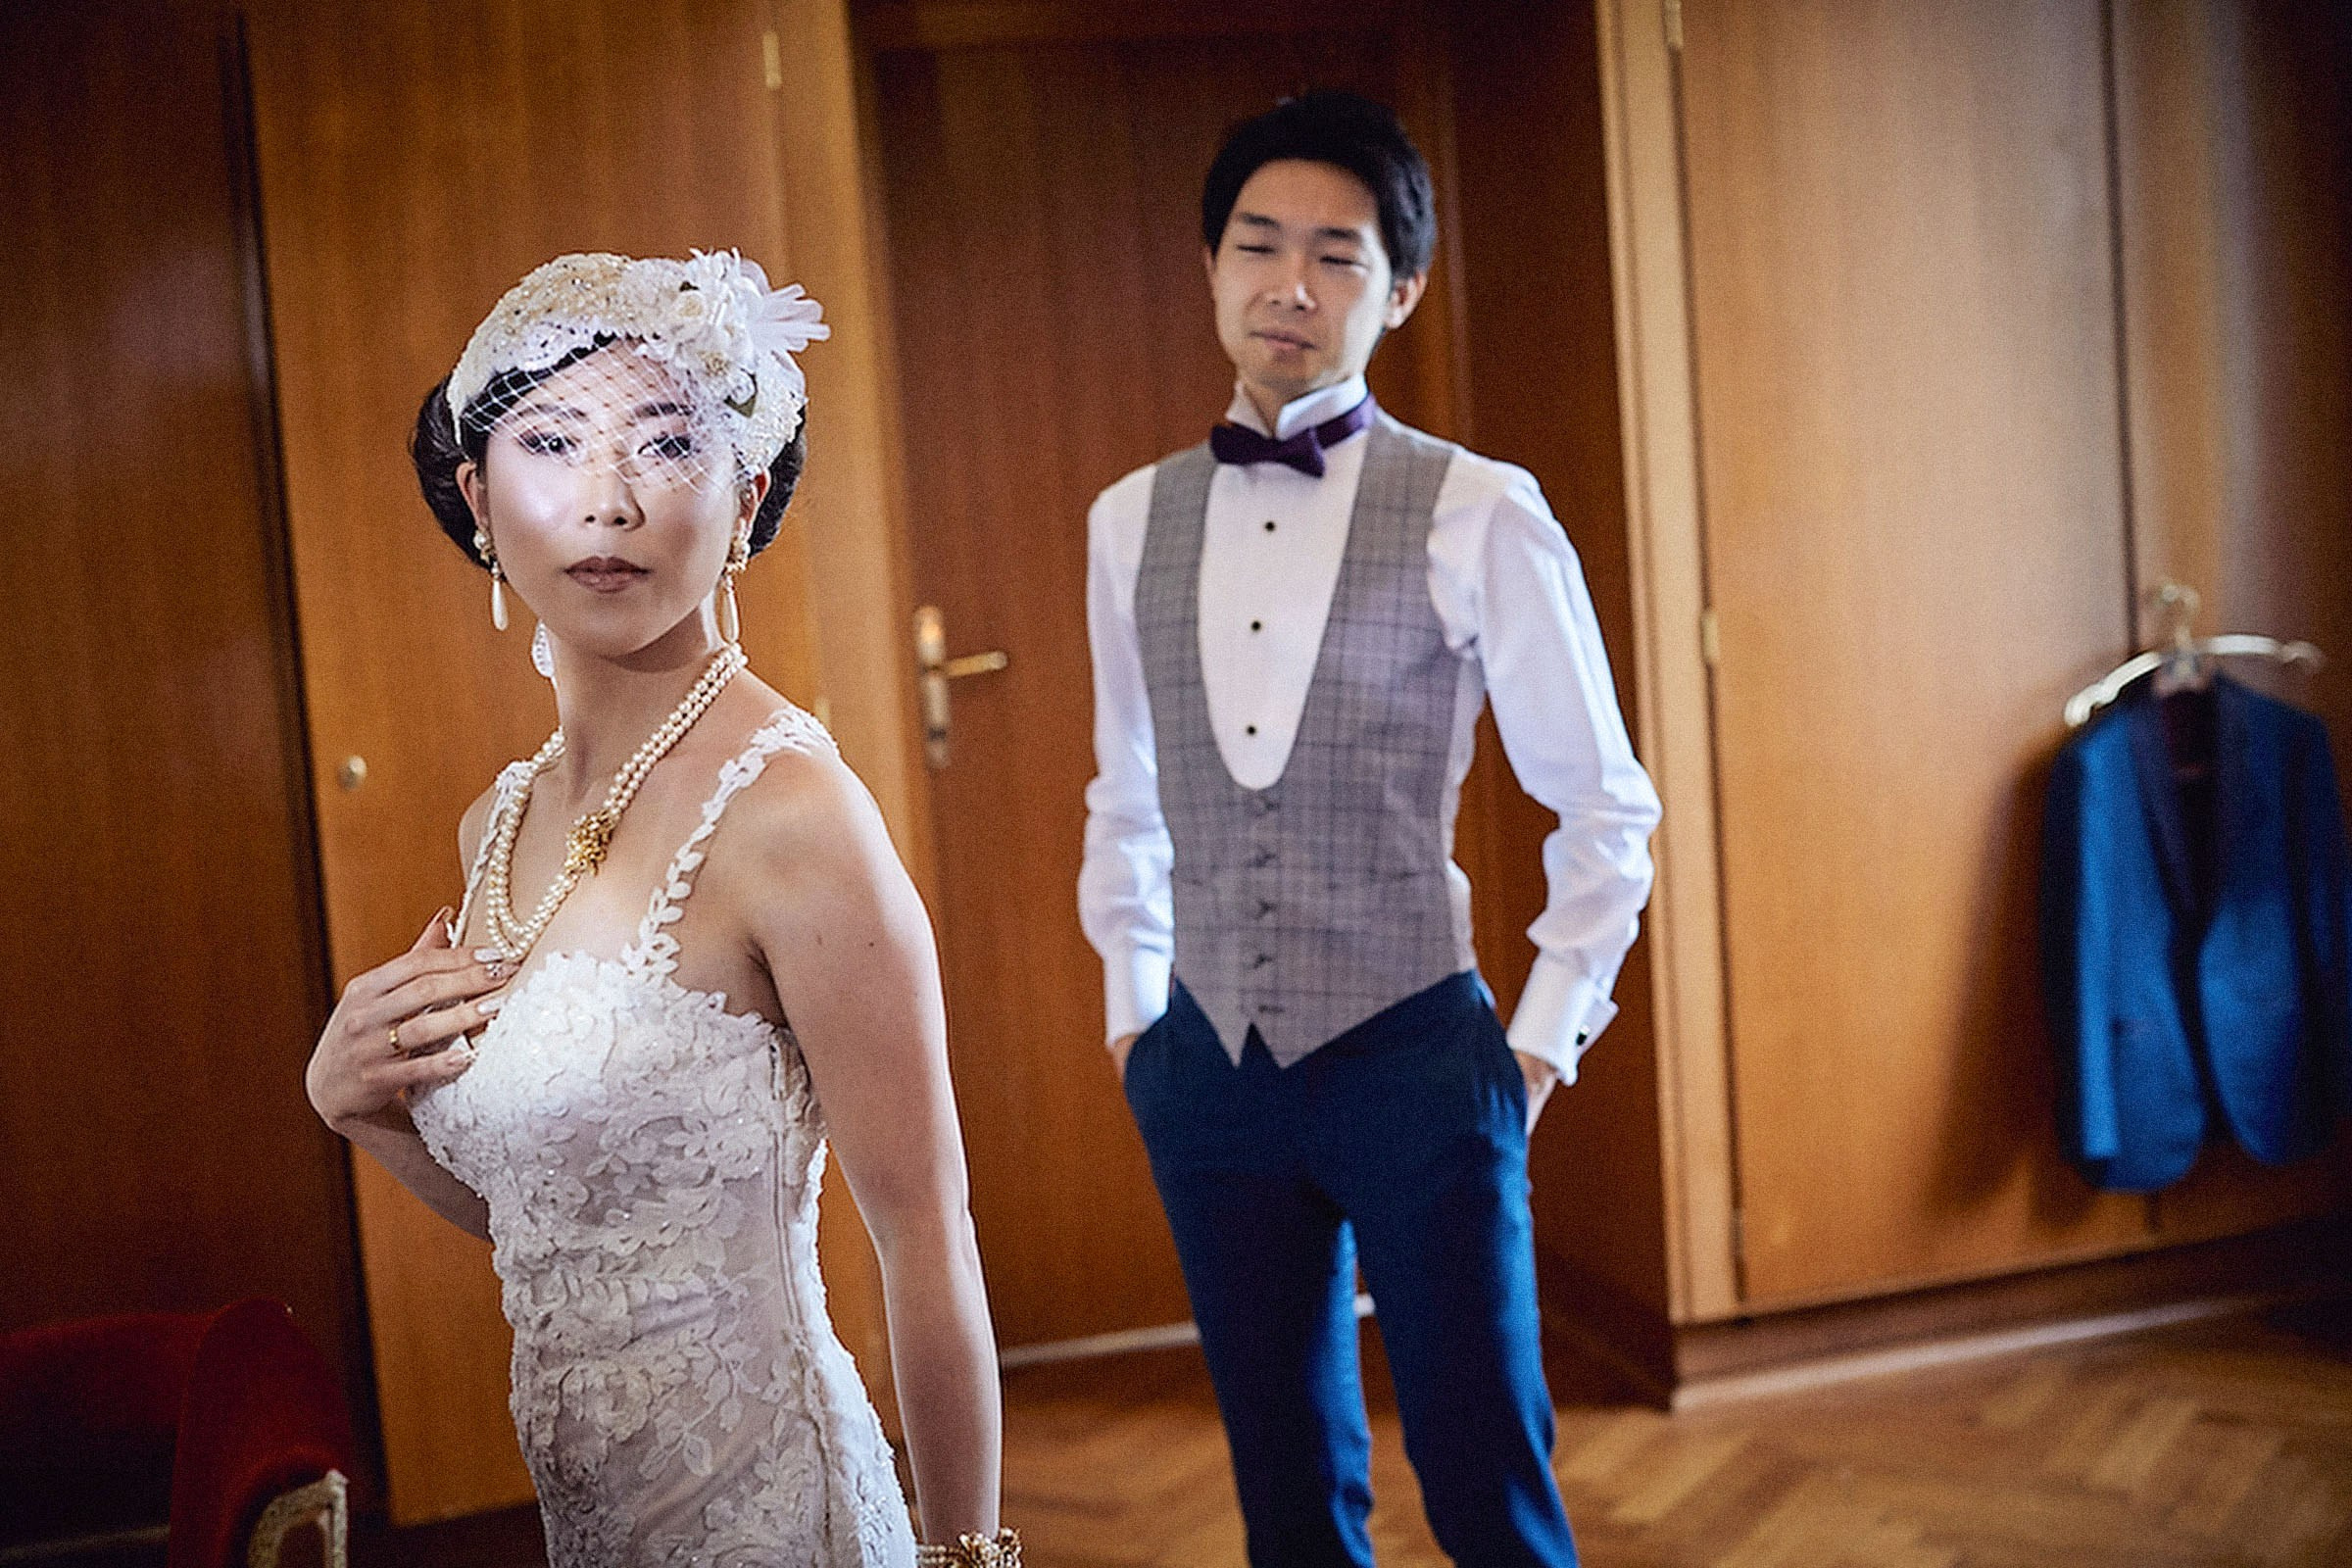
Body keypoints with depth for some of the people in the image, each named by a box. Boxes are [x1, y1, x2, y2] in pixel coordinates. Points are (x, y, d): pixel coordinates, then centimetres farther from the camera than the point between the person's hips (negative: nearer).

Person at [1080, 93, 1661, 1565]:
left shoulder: (1478, 515, -8)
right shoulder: (1132, 521, 4)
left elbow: (1605, 808, 0)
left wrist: (1544, 1041, -2)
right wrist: (1134, 1009, 14)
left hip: (1417, 1062, -3)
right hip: (1207, 1068, 4)